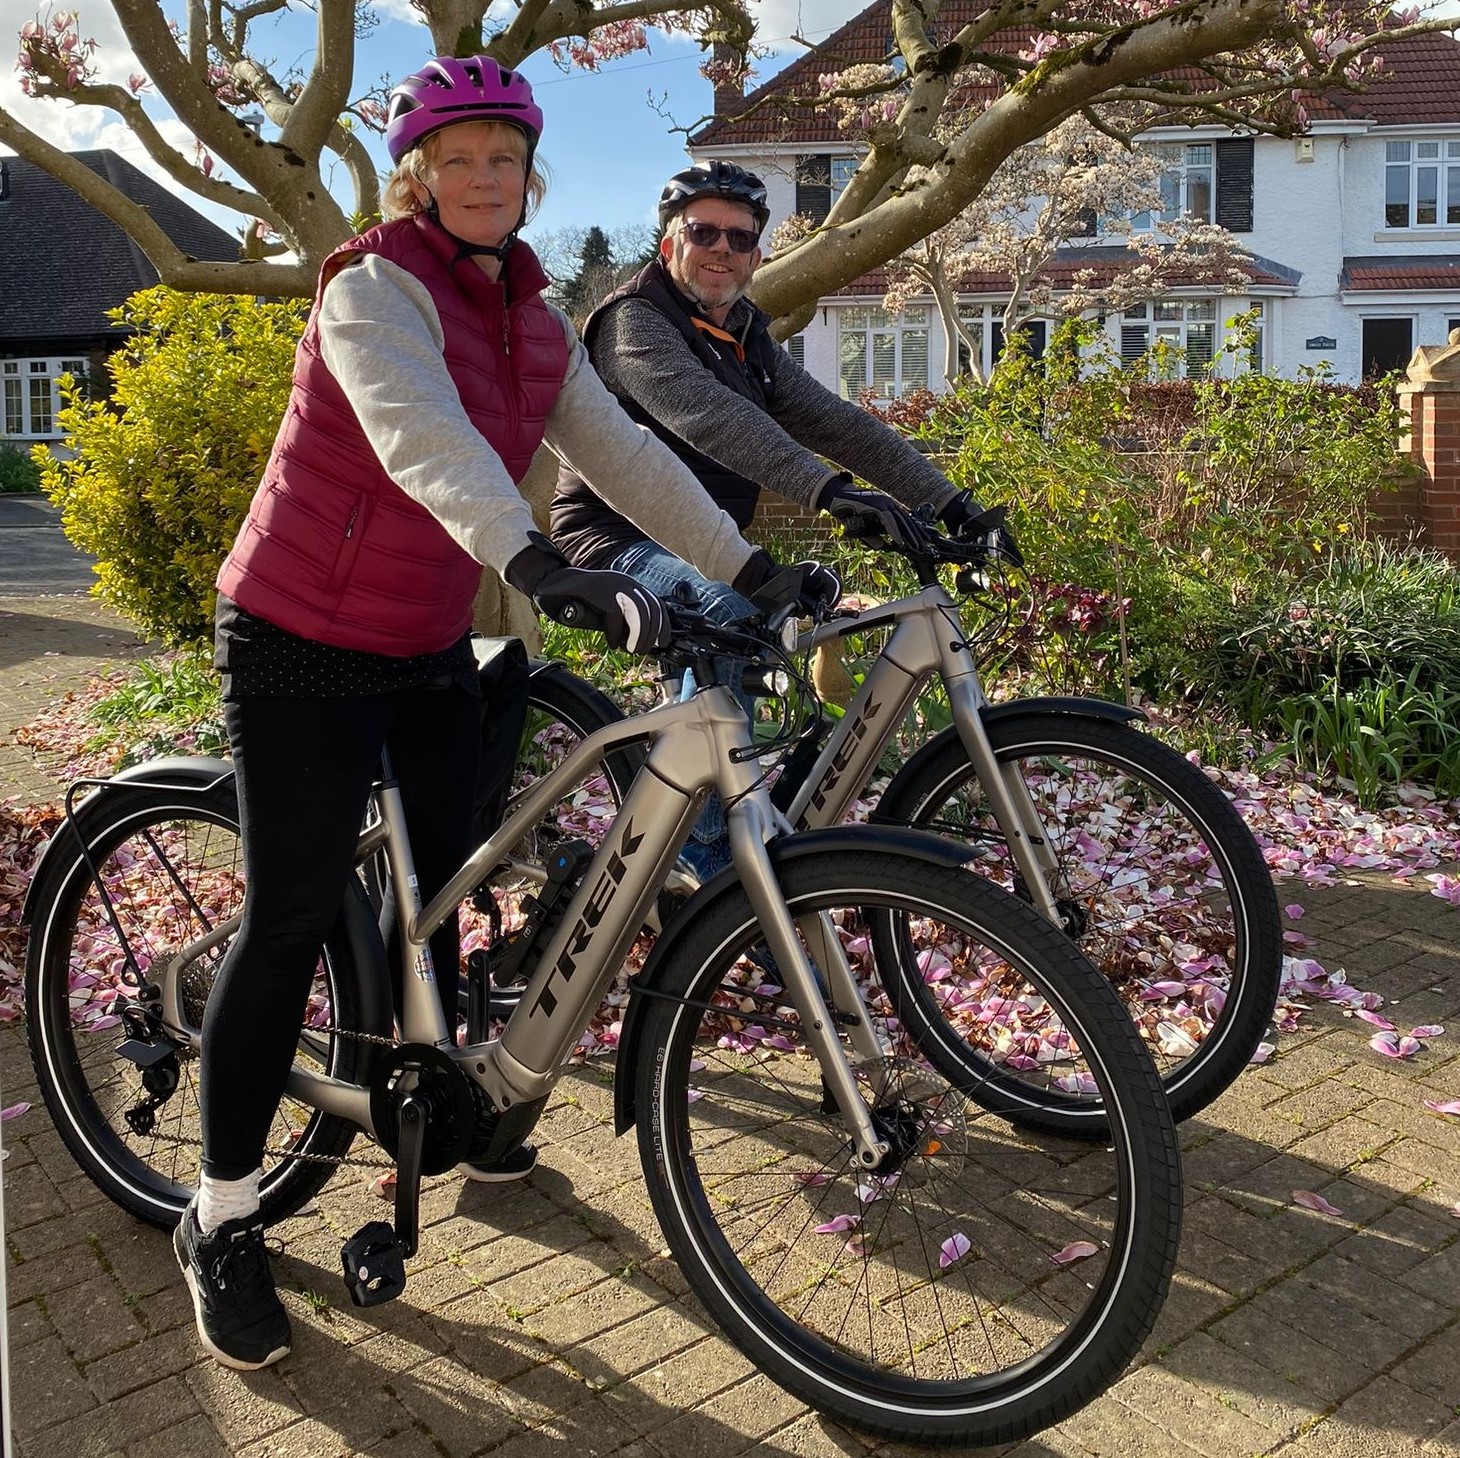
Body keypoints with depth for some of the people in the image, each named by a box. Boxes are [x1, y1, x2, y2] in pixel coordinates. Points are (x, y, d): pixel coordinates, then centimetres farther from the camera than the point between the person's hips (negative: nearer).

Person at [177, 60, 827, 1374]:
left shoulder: (535, 322, 6)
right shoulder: (377, 290, -17)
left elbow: (624, 454, 3)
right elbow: (422, 438, -37)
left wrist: (749, 566, -6)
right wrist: (543, 565, -52)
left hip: (430, 649, 7)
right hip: (305, 648, -7)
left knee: (442, 883, 15)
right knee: (295, 918, -3)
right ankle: (222, 1219, 12)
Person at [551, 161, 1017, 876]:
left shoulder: (749, 342, 13)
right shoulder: (634, 321, -12)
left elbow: (836, 421, 3)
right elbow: (708, 416, -32)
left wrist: (948, 500, -9)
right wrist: (831, 488, -45)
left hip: (699, 545, 9)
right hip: (618, 541, -9)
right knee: (728, 608, -33)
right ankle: (713, 843, -24)